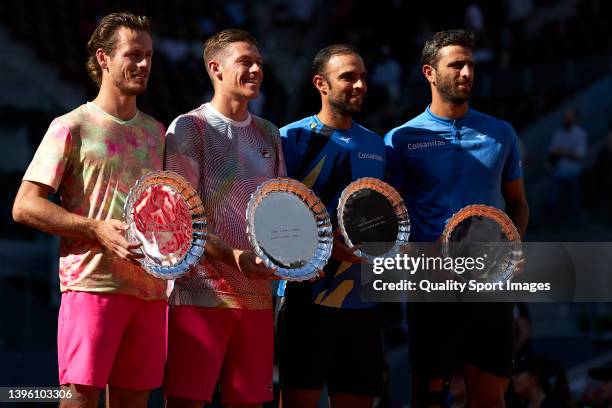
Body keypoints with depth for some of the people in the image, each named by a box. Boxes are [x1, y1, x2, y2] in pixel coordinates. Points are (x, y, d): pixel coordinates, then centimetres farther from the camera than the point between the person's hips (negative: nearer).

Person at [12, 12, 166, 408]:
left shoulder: (156, 131, 19)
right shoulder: (72, 127, 0)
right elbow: (25, 206, -6)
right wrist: (97, 230, -16)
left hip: (150, 288, 6)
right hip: (92, 283, -6)